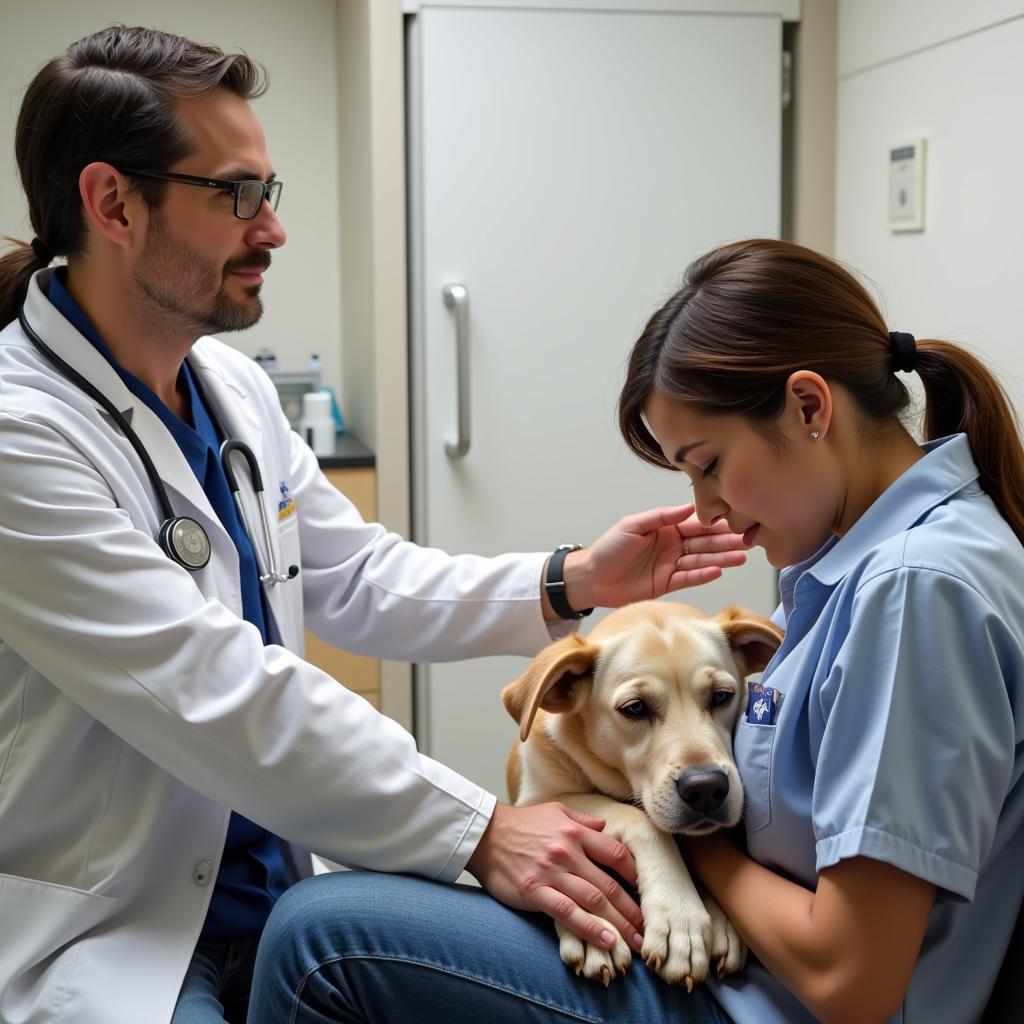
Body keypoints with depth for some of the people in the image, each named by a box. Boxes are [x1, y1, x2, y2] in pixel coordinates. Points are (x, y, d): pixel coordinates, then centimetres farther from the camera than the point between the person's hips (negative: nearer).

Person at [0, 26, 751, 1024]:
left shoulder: (234, 387, 6)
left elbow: (355, 580, 12)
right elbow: (221, 695, -26)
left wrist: (571, 584, 0)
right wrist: (479, 833, -24)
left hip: (265, 894, 8)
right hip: (100, 939, -7)